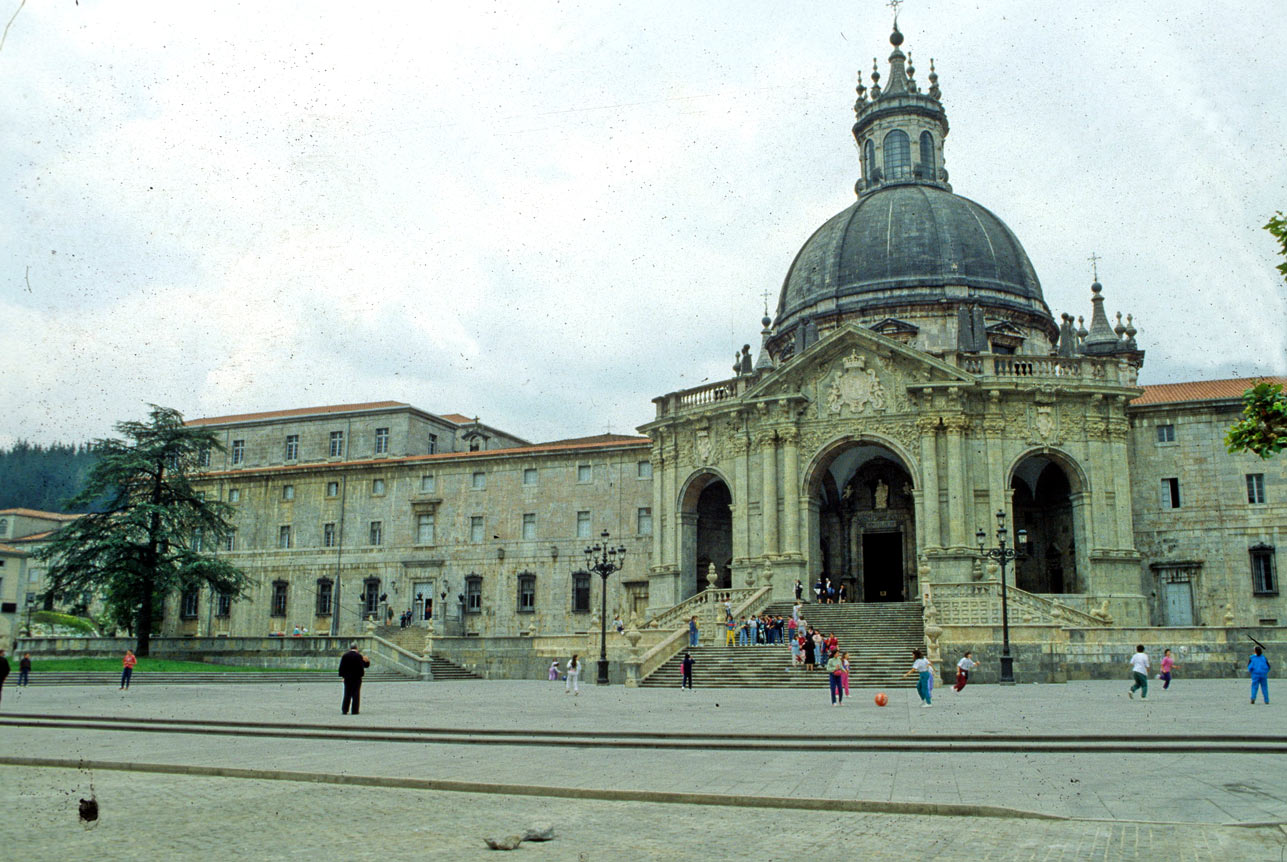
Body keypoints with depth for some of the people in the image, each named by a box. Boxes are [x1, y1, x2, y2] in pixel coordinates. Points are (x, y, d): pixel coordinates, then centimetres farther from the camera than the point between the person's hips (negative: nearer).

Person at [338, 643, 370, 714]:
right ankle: (355, 711, 0)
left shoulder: (344, 656, 1)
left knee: (347, 695, 10)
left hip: (347, 678, 2)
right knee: (356, 695, 2)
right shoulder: (359, 656, -8)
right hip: (357, 678, -2)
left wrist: (342, 676, 8)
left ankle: (344, 710, 7)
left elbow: (341, 667, 3)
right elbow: (365, 665, -10)